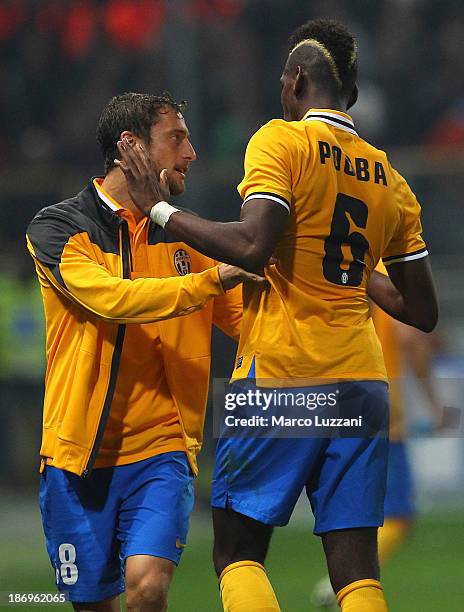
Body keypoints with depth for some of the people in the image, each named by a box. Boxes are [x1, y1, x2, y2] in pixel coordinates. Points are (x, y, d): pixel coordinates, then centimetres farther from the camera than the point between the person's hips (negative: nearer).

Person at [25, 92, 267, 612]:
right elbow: (111, 298, -20)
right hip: (77, 449, -2)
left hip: (160, 449, 2)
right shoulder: (57, 229, -2)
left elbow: (248, 317, 17)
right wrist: (210, 279, -28)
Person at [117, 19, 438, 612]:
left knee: (237, 553, 0)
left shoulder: (280, 141, -3)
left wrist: (161, 210, -6)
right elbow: (422, 312, 18)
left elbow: (253, 246, -18)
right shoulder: (391, 182, 15)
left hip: (281, 371, -5)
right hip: (362, 382, 5)